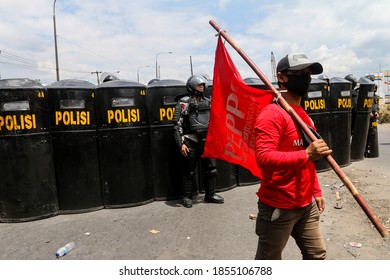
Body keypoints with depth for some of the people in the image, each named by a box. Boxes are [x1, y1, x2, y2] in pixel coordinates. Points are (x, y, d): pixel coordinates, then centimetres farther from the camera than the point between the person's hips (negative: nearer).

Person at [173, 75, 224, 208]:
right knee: (189, 171, 6)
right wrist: (181, 144, -15)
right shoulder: (184, 102, -4)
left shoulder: (208, 101, 13)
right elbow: (178, 124, -9)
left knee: (212, 169, 8)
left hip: (207, 142, 5)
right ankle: (187, 197, 21)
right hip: (191, 142, -5)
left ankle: (210, 195, 24)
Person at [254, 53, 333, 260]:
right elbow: (263, 158, -29)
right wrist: (306, 154, -35)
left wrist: (316, 191, 19)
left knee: (317, 255, 21)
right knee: (268, 261, 8)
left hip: (307, 205, 9)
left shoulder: (304, 115, 12)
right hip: (279, 207, -9)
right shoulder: (272, 114, -17)